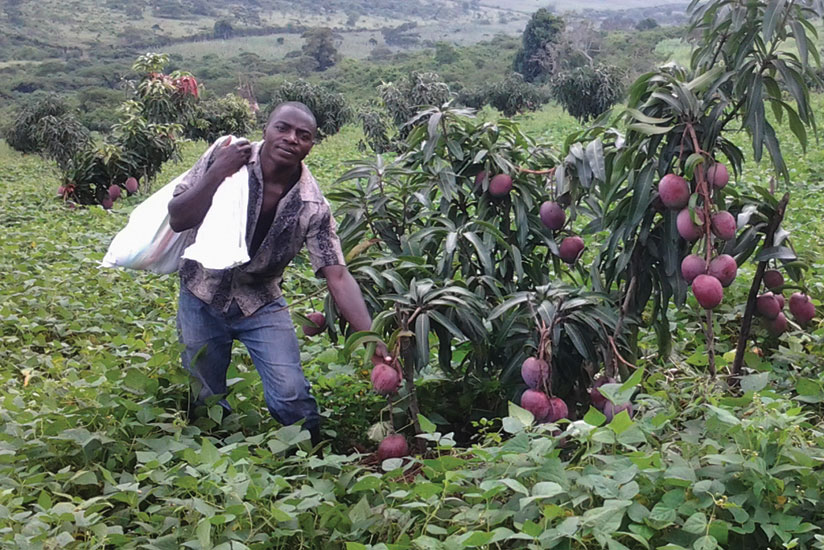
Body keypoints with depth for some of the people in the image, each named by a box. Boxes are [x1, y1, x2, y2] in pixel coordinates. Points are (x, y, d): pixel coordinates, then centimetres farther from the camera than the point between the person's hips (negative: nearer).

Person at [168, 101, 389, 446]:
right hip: (203, 295, 1)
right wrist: (217, 174, -32)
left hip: (260, 303, 0)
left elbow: (338, 276, -20)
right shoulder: (224, 156, -17)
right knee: (204, 397, 10)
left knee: (291, 396, -11)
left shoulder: (313, 207, -18)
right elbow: (178, 219, -16)